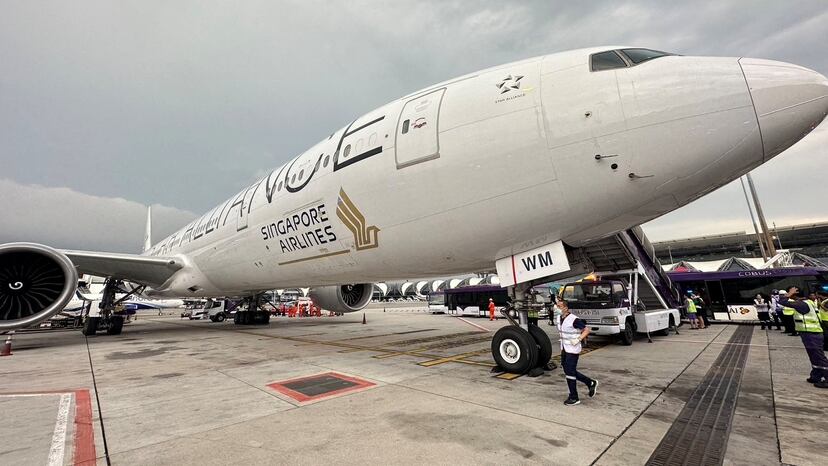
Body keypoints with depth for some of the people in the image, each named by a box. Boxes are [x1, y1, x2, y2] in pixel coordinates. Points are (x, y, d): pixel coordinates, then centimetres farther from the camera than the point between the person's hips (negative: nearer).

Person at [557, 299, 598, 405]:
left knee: (570, 373, -2)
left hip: (573, 350, -8)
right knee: (568, 371, 14)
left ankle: (574, 398, 12)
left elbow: (587, 329, -15)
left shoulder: (574, 320, -20)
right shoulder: (560, 319, 5)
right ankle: (591, 383, 32)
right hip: (564, 349, 8)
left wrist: (578, 339, -25)